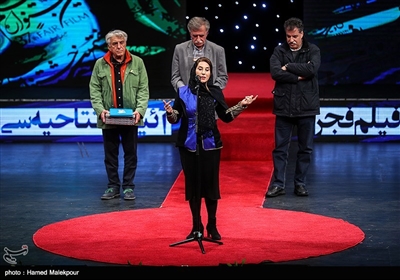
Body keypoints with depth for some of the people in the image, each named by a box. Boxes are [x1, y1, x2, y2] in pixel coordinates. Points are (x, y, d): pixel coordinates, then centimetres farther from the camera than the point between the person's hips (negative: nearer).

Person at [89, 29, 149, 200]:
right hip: (108, 118, 1)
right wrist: (100, 109, -13)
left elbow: (143, 89, 0)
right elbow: (94, 90, 1)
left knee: (130, 153, 6)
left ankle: (128, 187, 17)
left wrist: (140, 110, -13)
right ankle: (113, 187, 18)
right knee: (110, 154, 8)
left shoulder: (137, 63, 1)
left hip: (130, 118, 0)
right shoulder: (100, 64, 2)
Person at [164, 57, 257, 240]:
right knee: (192, 184, 5)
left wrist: (241, 105, -5)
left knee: (211, 183, 2)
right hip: (189, 145, 0)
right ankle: (196, 226, 17)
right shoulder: (183, 92, -2)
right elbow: (175, 119, -1)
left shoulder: (215, 92, 1)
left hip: (210, 144, 0)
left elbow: (226, 117, 5)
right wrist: (170, 113, -22)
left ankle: (212, 226, 15)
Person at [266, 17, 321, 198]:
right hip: (284, 107, 0)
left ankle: (300, 183, 18)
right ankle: (278, 184, 11)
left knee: (305, 148, 7)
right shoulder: (279, 51, 4)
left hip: (306, 107, 0)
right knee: (280, 148, 4)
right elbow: (275, 73, -11)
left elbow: (312, 69, -16)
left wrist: (288, 67, -10)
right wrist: (299, 76, -13)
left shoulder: (313, 50, 3)